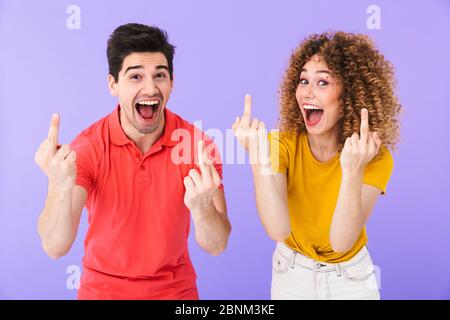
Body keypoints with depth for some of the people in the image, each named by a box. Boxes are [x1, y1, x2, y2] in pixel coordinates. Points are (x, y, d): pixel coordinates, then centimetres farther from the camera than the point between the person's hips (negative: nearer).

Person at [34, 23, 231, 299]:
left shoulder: (198, 145, -17)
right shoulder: (86, 147, -18)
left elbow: (217, 246, -19)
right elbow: (55, 248, -24)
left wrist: (201, 207, -40)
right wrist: (60, 187, -43)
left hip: (176, 289, 1)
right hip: (103, 289, 0)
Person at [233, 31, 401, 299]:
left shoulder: (376, 156, -20)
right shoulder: (281, 144, -19)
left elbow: (341, 242, -29)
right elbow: (278, 230, -30)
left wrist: (353, 171, -41)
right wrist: (258, 159, -39)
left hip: (351, 275, -1)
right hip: (291, 272, 1)